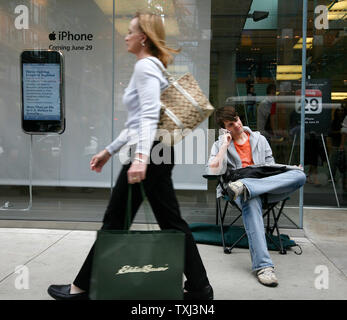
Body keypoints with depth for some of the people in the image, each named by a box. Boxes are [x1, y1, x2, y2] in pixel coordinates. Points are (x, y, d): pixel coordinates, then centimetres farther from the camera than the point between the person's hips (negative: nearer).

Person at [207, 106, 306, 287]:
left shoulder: (259, 139, 22)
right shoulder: (219, 145, 14)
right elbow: (213, 172, -2)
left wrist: (290, 170, 2)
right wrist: (225, 146, -3)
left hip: (267, 187, 3)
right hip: (240, 190, -3)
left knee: (300, 175, -26)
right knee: (251, 201, -41)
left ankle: (244, 186, -40)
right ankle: (263, 265, -45)